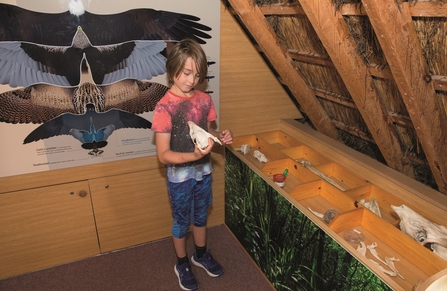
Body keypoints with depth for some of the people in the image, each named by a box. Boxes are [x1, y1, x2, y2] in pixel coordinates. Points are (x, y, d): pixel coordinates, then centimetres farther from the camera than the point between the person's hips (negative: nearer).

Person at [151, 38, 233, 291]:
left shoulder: (205, 100, -4)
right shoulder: (164, 107, -21)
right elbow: (163, 154, -22)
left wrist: (221, 136, -11)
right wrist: (193, 155, -37)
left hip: (204, 172, 5)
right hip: (180, 176, -5)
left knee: (201, 216, 24)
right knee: (182, 221, 16)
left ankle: (201, 254, 49)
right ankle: (182, 264, 41)